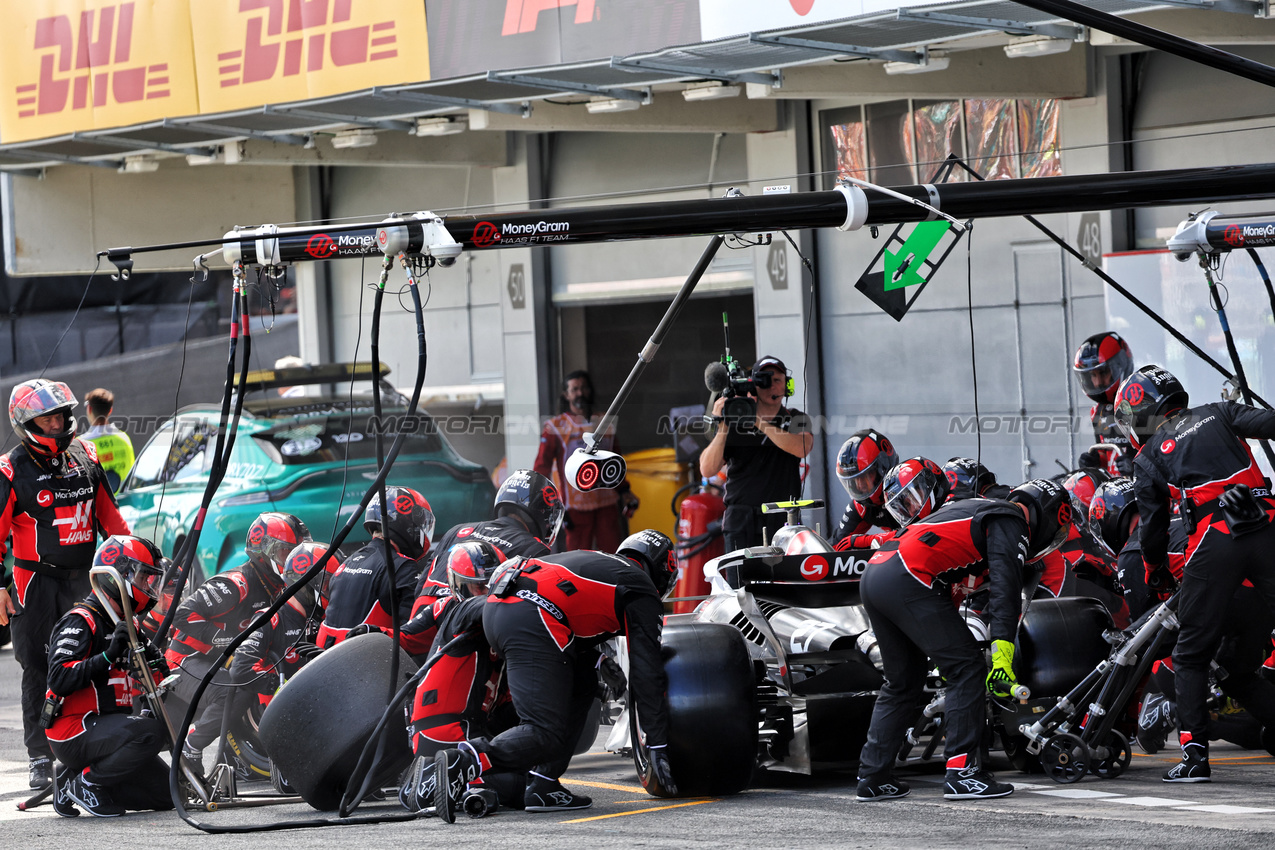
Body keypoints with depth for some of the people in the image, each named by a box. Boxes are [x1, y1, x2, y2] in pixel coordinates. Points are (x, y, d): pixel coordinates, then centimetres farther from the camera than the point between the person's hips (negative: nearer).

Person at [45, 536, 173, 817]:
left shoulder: (128, 625, 16)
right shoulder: (80, 622, -13)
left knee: (167, 793, 5)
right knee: (151, 731, -32)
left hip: (107, 726, 9)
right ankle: (83, 782, -14)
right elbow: (59, 680, -25)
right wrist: (108, 656, -31)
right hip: (74, 731, -9)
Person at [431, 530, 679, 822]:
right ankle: (463, 762, -34)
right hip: (533, 623, -9)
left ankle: (544, 787, 13)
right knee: (546, 735, -10)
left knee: (582, 685, 23)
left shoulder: (594, 560, 35)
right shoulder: (642, 591, 14)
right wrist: (658, 749, 11)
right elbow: (647, 672, 9)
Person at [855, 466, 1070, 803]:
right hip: (907, 581, -10)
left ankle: (873, 777, 19)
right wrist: (1003, 650, -20)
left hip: (872, 577, 10)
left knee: (903, 681, 20)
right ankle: (961, 771, -8)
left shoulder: (979, 509, 33)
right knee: (967, 669, -4)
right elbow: (1004, 585, -13)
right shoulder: (1011, 523, 4)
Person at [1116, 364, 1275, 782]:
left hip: (1213, 544, -2)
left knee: (1192, 656, 10)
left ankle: (1195, 753, 3)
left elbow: (1152, 527, 15)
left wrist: (1154, 571, 33)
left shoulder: (1149, 458, 14)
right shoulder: (1218, 414, 20)